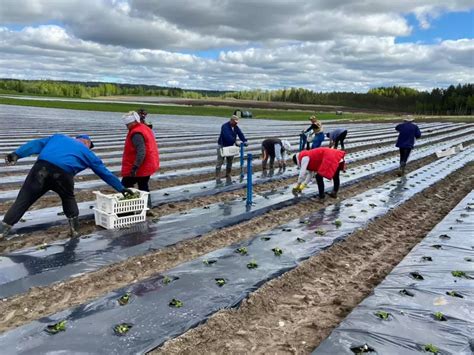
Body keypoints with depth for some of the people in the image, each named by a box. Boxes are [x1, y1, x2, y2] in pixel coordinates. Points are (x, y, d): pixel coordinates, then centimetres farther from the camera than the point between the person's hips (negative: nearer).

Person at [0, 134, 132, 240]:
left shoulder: (59, 137, 34)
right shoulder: (87, 153, 28)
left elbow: (36, 144, 21)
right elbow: (105, 172, 32)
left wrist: (17, 154, 12)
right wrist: (121, 188, 39)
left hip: (41, 167, 2)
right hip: (63, 173, -1)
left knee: (23, 199, 10)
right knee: (68, 199, 26)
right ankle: (74, 230, 27)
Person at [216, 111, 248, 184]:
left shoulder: (236, 127, 3)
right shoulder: (225, 126, -21)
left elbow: (240, 134, -8)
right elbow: (228, 136, -33)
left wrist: (244, 141, -25)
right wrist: (235, 142, -35)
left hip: (230, 146, 7)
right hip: (222, 146, -7)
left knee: (229, 163, 8)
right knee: (219, 163, -5)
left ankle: (228, 178, 16)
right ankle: (217, 178, -4)